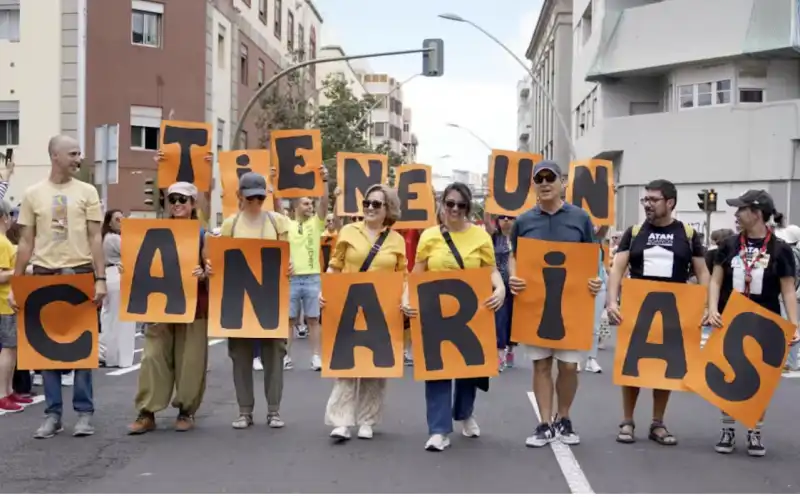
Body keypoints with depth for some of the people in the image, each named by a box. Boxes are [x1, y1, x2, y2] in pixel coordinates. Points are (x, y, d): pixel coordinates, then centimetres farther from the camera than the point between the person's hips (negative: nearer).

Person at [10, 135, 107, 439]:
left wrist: (100, 279, -9)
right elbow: (26, 243, 7)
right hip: (44, 276, 1)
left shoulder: (87, 192, 3)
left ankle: (84, 412, 12)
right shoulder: (33, 194, 5)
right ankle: (53, 413, 14)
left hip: (80, 274, -1)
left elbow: (95, 239, 0)